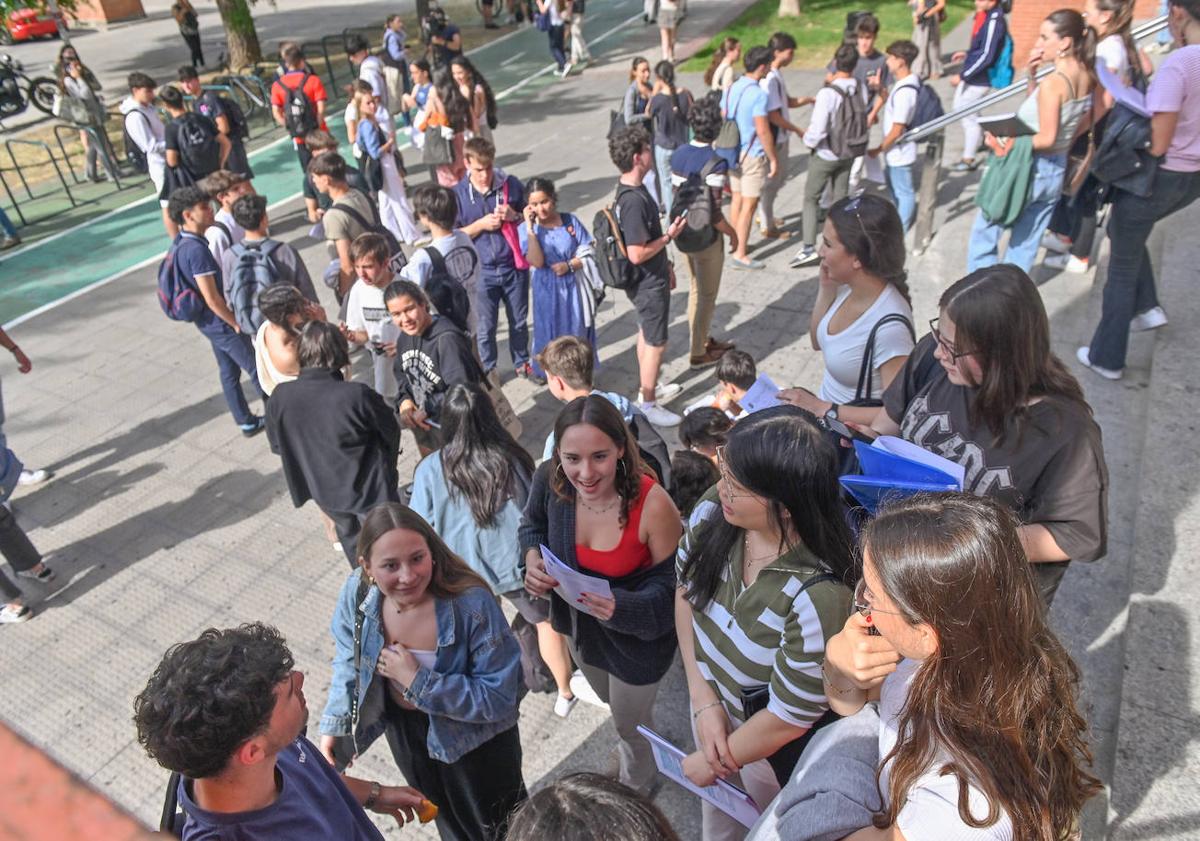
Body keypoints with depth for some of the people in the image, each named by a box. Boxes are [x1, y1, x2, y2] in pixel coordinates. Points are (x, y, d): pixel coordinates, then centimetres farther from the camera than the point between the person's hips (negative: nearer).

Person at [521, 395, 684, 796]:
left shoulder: (653, 505, -37)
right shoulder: (550, 478, -24)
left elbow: (669, 583, -23)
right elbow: (533, 526, -1)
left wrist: (622, 606, -40)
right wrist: (533, 561, -21)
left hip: (637, 639, -5)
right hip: (580, 628, 5)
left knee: (630, 723, 25)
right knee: (614, 703, 37)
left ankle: (637, 786, 62)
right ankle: (632, 744, 74)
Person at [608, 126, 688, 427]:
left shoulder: (631, 188, 2)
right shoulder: (634, 200, -30)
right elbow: (637, 253, -31)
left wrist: (665, 264, 20)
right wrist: (669, 236, -19)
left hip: (649, 278, 10)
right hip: (648, 283, -10)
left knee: (646, 333, 23)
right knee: (656, 343, 3)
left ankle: (647, 389, 41)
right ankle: (648, 405, 18)